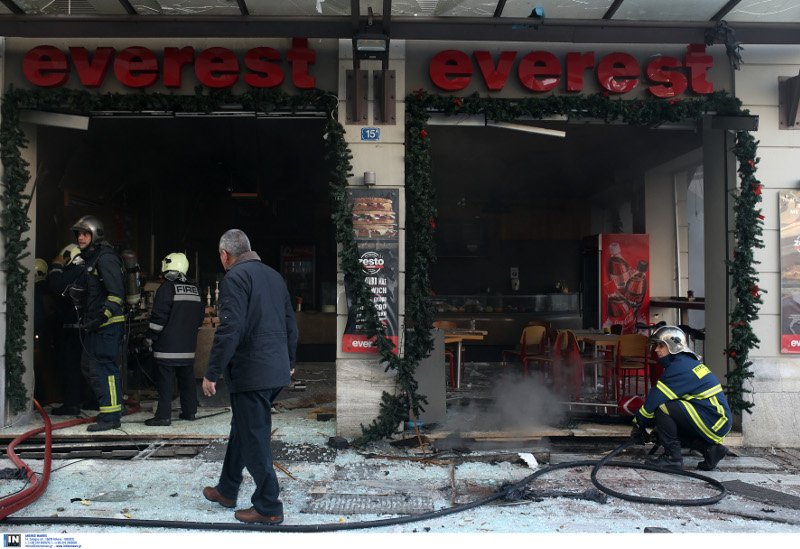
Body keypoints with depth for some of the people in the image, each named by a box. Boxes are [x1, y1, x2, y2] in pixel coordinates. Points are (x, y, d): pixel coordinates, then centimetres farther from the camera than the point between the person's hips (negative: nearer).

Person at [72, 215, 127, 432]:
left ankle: (110, 417, -4)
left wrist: (103, 316, -26)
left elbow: (116, 292, -22)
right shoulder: (89, 259, 20)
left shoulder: (105, 258, -13)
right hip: (96, 324, 11)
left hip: (108, 324, -11)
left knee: (104, 368, -9)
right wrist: (86, 317, 26)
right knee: (89, 364, 18)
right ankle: (114, 404, 27)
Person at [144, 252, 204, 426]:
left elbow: (159, 316, -14)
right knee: (187, 378, 13)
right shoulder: (194, 289, 11)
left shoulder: (166, 288, -11)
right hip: (188, 345, 7)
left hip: (168, 345, -6)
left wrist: (150, 337, -5)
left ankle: (163, 415, -3)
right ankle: (189, 411, 19)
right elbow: (199, 316, 17)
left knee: (165, 380, -3)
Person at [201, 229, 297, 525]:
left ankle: (269, 508, 11)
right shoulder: (273, 275, 14)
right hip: (277, 371, 9)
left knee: (254, 439, 2)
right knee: (242, 430, 22)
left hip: (251, 373, -9)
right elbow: (291, 325, 17)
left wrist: (212, 373, -14)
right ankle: (226, 490, 37)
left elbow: (230, 329, -20)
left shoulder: (235, 277, -11)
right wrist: (288, 363, 26)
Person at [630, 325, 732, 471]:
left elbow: (655, 398, -19)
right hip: (719, 421, 10)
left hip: (714, 422, -10)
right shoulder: (688, 362, 15)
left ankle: (672, 457, -9)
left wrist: (638, 424, -7)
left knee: (663, 407, -19)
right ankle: (710, 449, 11)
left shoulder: (680, 367, -16)